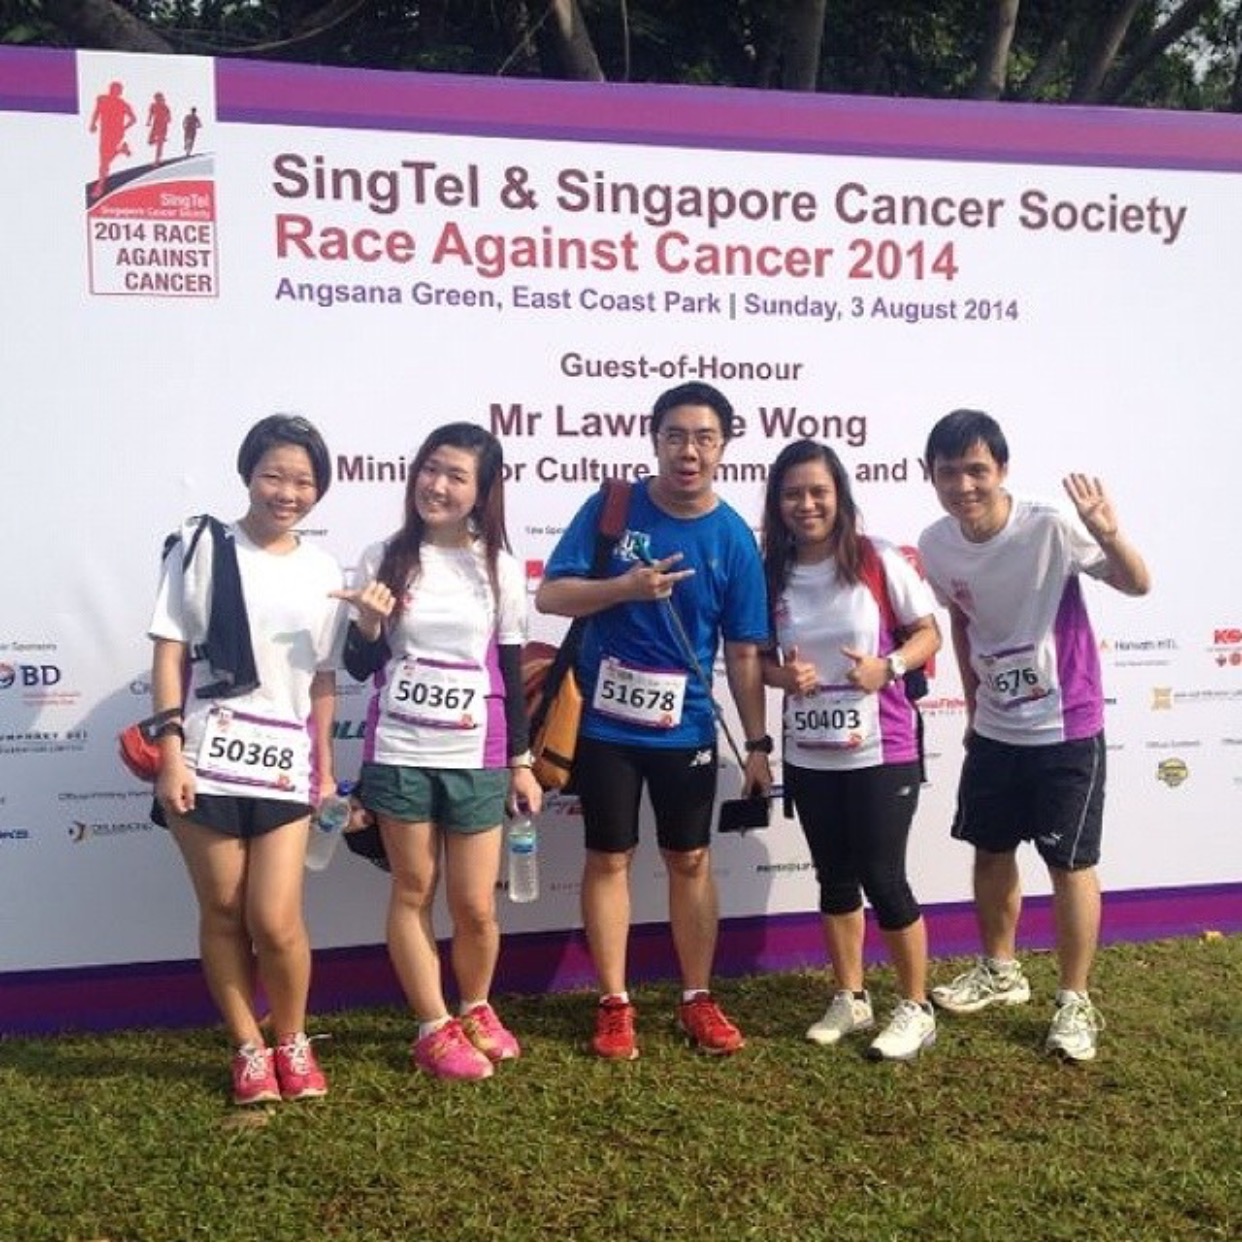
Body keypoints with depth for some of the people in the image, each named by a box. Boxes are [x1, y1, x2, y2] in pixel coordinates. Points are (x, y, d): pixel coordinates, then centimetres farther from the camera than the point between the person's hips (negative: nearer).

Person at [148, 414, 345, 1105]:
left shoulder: (323, 571, 8)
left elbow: (323, 680, 11)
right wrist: (170, 752, -8)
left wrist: (326, 768, 9)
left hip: (284, 764, 1)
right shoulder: (203, 546, 1)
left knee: (275, 919, -4)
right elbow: (170, 654, -1)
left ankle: (293, 1041, 20)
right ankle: (249, 1047, 24)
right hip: (207, 757, -1)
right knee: (223, 913, 7)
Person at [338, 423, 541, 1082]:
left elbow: (510, 672, 7)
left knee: (475, 905, 4)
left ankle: (476, 1009, 31)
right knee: (413, 891, 9)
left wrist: (521, 761, 6)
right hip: (398, 753, 0)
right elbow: (360, 667, 3)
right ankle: (434, 1028, 23)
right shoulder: (384, 558, 0)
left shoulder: (500, 568, 3)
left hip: (475, 757, 0)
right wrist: (369, 624, -18)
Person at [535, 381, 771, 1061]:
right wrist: (626, 586, -23)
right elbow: (549, 594, -8)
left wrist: (757, 741, -1)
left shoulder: (733, 538, -4)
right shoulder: (612, 507, -7)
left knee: (690, 859, 12)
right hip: (605, 721, -1)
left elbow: (744, 652, 0)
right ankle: (614, 1004, 20)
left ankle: (697, 998, 26)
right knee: (608, 859, 8)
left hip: (685, 727, 1)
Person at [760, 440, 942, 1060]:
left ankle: (917, 1007, 18)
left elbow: (927, 633, -3)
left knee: (882, 877, -1)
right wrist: (782, 675, -13)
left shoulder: (878, 560, -9)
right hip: (807, 756, 4)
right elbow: (759, 656, 10)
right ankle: (850, 998, 30)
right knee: (835, 877, 14)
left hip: (880, 752, -4)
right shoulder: (772, 574, 1)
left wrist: (887, 668, -21)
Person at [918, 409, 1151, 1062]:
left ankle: (1074, 1002, 19)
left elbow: (1138, 586, -22)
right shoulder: (935, 544, -7)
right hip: (993, 729, 5)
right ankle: (999, 971, 38)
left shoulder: (1050, 528, -22)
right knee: (990, 851, 17)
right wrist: (974, 704, 14)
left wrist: (1109, 536, -42)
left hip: (1067, 729, -5)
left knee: (1070, 863, 3)